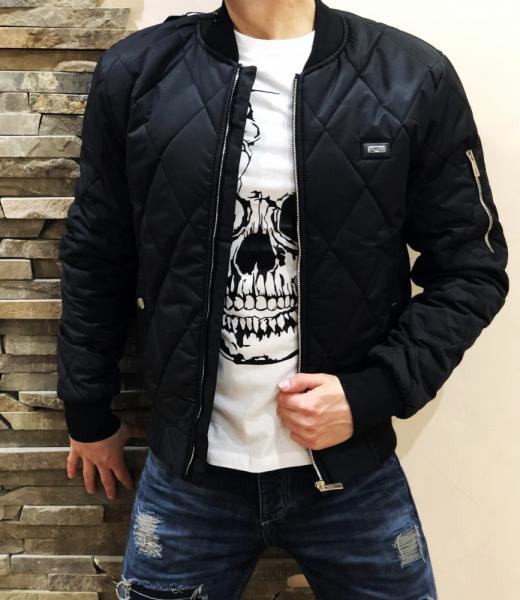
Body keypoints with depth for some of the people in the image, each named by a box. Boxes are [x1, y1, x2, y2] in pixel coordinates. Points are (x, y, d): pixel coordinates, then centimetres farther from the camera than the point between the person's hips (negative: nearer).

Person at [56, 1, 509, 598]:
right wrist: (88, 412, 11)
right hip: (188, 470, 1)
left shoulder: (415, 78, -7)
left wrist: (372, 393, -14)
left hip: (355, 470, 0)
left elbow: (472, 269, -2)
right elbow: (95, 262, 4)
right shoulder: (134, 73, -4)